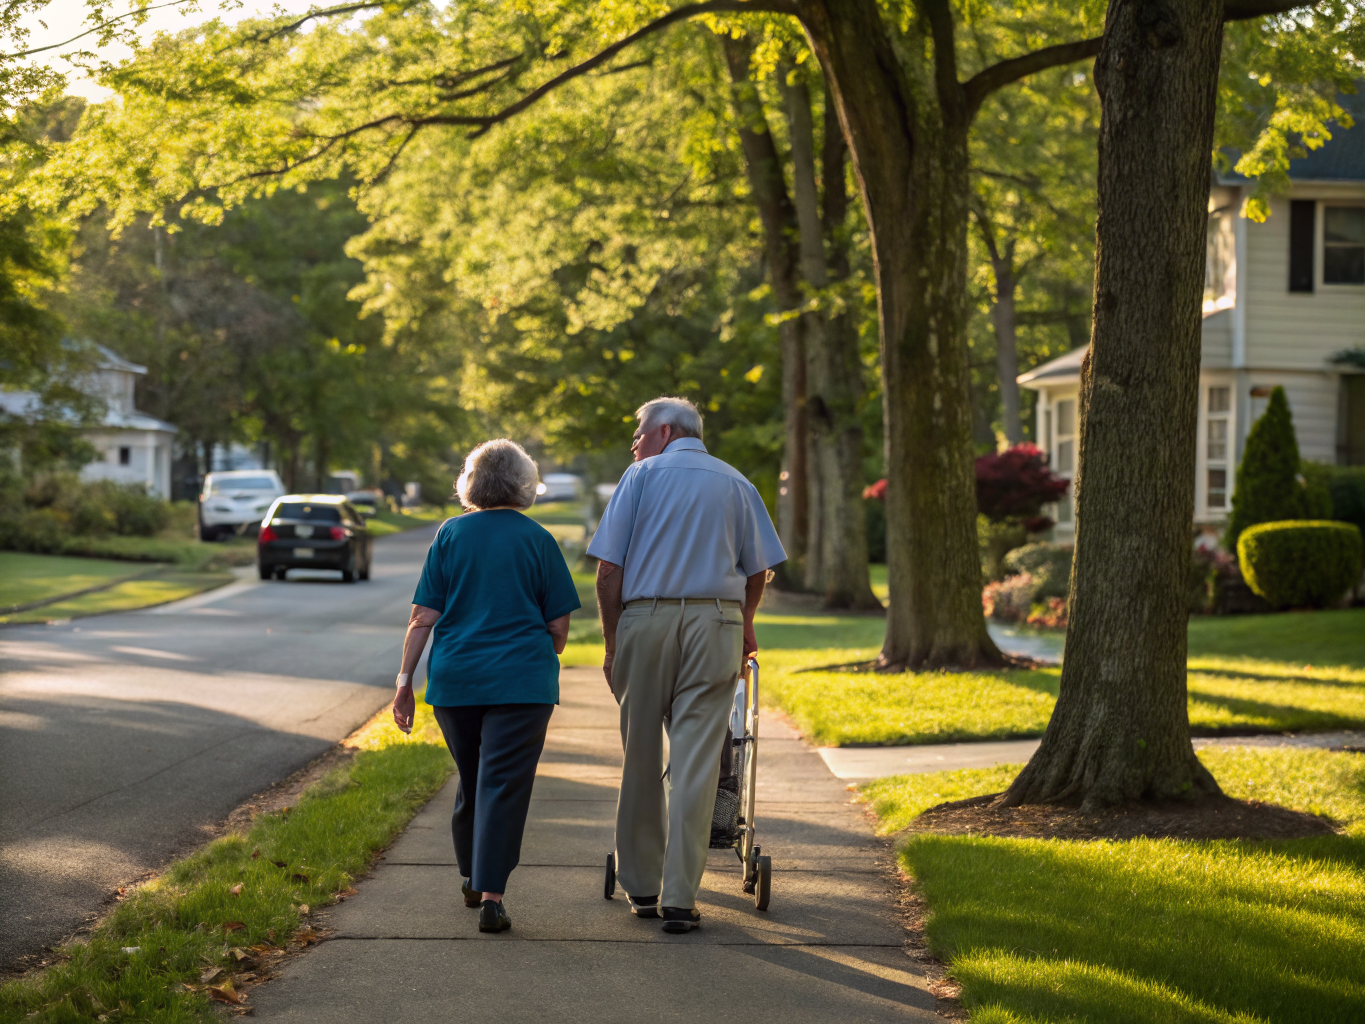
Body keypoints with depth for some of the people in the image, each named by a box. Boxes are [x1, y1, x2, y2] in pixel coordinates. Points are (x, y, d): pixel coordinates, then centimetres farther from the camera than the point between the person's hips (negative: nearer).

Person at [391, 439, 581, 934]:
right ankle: (490, 896, -12)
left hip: (455, 679, 3)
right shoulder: (538, 540, 0)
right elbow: (558, 624, 1)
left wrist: (405, 680, 4)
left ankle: (472, 879, 33)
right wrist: (543, 661, 20)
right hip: (522, 679, -3)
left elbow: (423, 617, 0)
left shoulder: (450, 534, 3)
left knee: (471, 781, 19)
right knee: (504, 785, -4)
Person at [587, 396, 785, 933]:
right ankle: (679, 898, -6)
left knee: (640, 758, 10)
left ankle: (641, 887, 18)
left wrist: (612, 642, 5)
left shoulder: (641, 476, 5)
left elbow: (609, 570, -2)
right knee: (695, 762, -2)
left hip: (645, 618, -1)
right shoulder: (735, 484, 12)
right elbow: (758, 571, 11)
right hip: (715, 623, 1)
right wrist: (744, 626, 29)